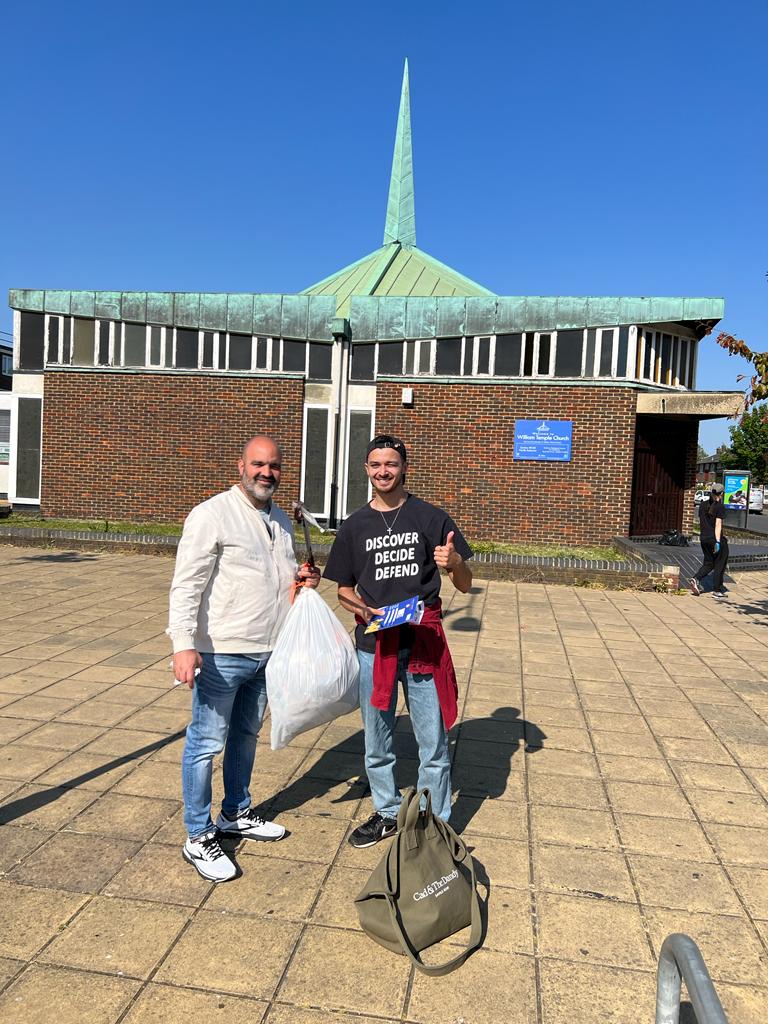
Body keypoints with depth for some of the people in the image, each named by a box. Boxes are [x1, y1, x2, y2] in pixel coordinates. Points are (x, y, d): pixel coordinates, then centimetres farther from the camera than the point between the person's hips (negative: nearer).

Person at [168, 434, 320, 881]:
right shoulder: (212, 515, -12)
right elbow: (187, 585, -17)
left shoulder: (282, 521, 12)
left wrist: (303, 579, 3)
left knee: (247, 735, 20)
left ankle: (236, 814, 38)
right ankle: (199, 837, 17)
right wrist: (184, 644, -25)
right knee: (207, 743, 2)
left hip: (268, 652, 8)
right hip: (222, 654, -7)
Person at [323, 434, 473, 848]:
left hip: (423, 644, -3)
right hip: (373, 646, 3)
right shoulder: (354, 526, 6)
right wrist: (366, 609, -9)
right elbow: (343, 590, 12)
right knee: (377, 743, 17)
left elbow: (465, 585, 0)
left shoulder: (431, 518, -2)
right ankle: (387, 813, 39)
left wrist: (454, 563, -23)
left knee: (433, 746, 5)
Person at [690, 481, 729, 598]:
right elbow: (718, 524, -19)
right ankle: (717, 590, 13)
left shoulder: (703, 505, 8)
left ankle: (696, 578, -9)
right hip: (716, 539, -6)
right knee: (719, 565, 8)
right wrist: (718, 541, -20)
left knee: (708, 563, 15)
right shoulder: (720, 507, -11)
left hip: (704, 538, 6)